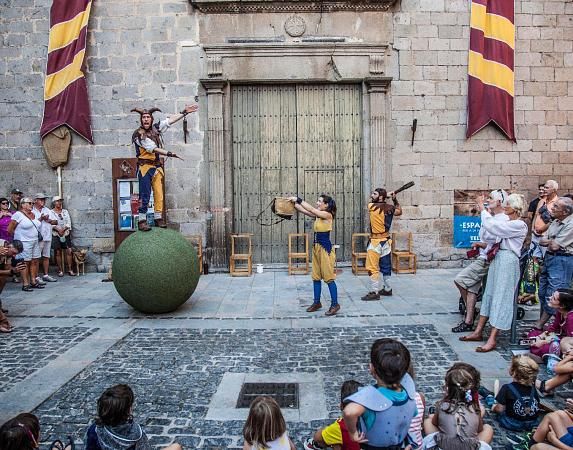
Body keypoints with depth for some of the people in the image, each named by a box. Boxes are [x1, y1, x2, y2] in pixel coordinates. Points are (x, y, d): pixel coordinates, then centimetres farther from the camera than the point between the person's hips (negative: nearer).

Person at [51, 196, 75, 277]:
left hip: (66, 234, 3)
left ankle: (70, 270, 0)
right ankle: (60, 270, 7)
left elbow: (69, 223, 5)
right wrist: (58, 229, -20)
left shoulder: (65, 211, 13)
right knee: (58, 252, 0)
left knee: (69, 251, -4)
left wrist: (63, 229, -11)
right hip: (56, 235, -2)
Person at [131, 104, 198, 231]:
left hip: (157, 166, 6)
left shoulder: (156, 128, 11)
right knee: (145, 196, -7)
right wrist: (168, 153, -20)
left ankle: (158, 218, 12)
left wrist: (184, 112, 13)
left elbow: (170, 120, 14)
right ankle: (141, 221, -3)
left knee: (159, 194, 4)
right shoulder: (139, 135, -7)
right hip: (145, 167, -5)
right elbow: (152, 148, -14)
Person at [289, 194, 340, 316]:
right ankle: (317, 302, 22)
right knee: (316, 277, 12)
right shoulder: (318, 215, 10)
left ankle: (335, 304, 7)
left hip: (325, 248, -9)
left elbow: (311, 209, -21)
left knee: (329, 277, -2)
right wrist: (294, 203, -8)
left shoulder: (328, 215, -13)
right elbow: (303, 211, 5)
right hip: (316, 247, 9)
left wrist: (298, 199, -18)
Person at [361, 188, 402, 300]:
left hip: (376, 241, -7)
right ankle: (387, 289, 27)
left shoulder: (371, 206, -12)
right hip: (386, 241, 7)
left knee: (372, 268, -5)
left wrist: (385, 195, 17)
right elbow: (399, 211, 23)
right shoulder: (390, 208, 2)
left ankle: (374, 292, -7)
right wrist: (395, 199, 19)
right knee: (385, 266, 16)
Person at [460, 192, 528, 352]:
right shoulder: (509, 223, 14)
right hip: (498, 258, 9)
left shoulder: (519, 225, -13)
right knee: (489, 294, 11)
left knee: (501, 297, -7)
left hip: (508, 261, -9)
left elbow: (492, 226, -19)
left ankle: (492, 339, -5)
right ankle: (478, 332, 18)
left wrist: (482, 209, -11)